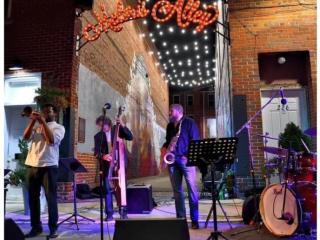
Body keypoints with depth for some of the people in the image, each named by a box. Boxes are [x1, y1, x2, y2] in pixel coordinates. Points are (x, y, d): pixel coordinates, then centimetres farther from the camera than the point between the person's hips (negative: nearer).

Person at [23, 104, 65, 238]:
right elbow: (26, 137, 2)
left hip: (49, 166, -4)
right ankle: (35, 227, 21)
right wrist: (33, 121, -6)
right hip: (32, 165, 5)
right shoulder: (36, 125, 16)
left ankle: (53, 228, 6)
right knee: (33, 197, 10)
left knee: (51, 197, -1)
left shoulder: (59, 127, 3)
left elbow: (51, 140, -14)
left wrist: (43, 122, -13)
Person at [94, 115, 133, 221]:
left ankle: (123, 211, 14)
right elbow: (96, 152, -4)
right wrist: (103, 156, -26)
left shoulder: (117, 130, 4)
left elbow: (130, 137, -7)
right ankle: (109, 213, 8)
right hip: (106, 165, 1)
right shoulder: (98, 136, 5)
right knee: (107, 189, -2)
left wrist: (123, 125, -15)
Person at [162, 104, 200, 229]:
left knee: (192, 189, -5)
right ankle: (181, 218, 15)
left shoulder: (189, 122, 0)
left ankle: (194, 220, 2)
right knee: (177, 190, 7)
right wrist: (164, 148, 5)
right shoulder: (170, 125, 18)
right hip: (172, 159, 6)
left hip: (186, 158, -5)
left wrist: (189, 155, -15)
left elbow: (195, 141, -5)